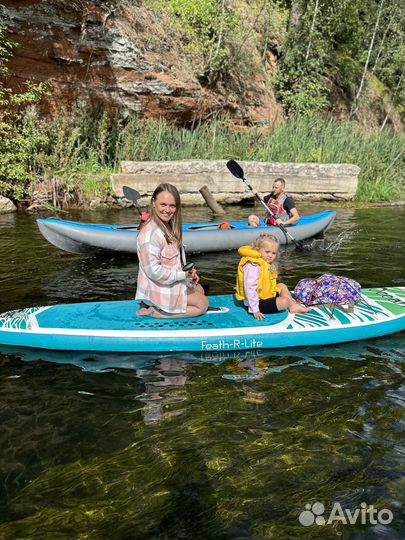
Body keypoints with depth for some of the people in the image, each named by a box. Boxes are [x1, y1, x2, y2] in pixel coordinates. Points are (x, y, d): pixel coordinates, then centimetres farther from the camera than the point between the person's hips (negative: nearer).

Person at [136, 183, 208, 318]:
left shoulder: (169, 227, 3)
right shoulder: (151, 233, -27)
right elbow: (154, 270, -29)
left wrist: (189, 272, -5)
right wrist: (183, 275, -21)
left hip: (173, 281, 9)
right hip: (160, 288, -9)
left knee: (199, 290, 23)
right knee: (202, 304, 2)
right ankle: (153, 311, -2)